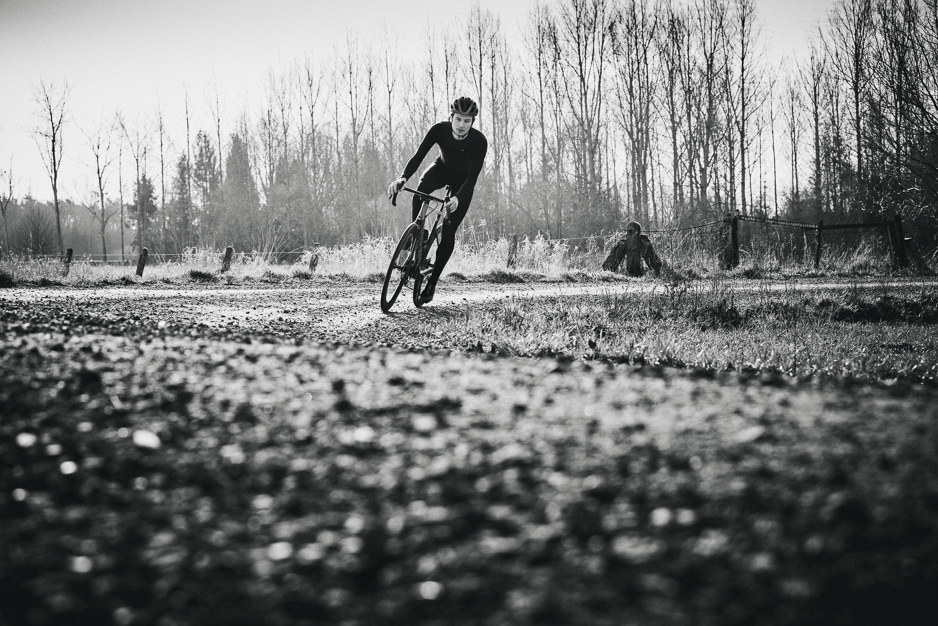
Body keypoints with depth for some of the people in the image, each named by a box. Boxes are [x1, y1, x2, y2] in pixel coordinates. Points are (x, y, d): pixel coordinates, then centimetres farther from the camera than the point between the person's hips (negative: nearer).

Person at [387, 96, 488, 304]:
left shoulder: (479, 141, -32)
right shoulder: (440, 130, -28)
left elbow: (473, 176, -35)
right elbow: (418, 155, -34)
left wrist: (458, 198, -52)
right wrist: (403, 177, -51)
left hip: (462, 183, -1)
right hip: (442, 169, 1)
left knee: (448, 231, -12)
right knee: (421, 189, -36)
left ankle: (432, 281, -1)